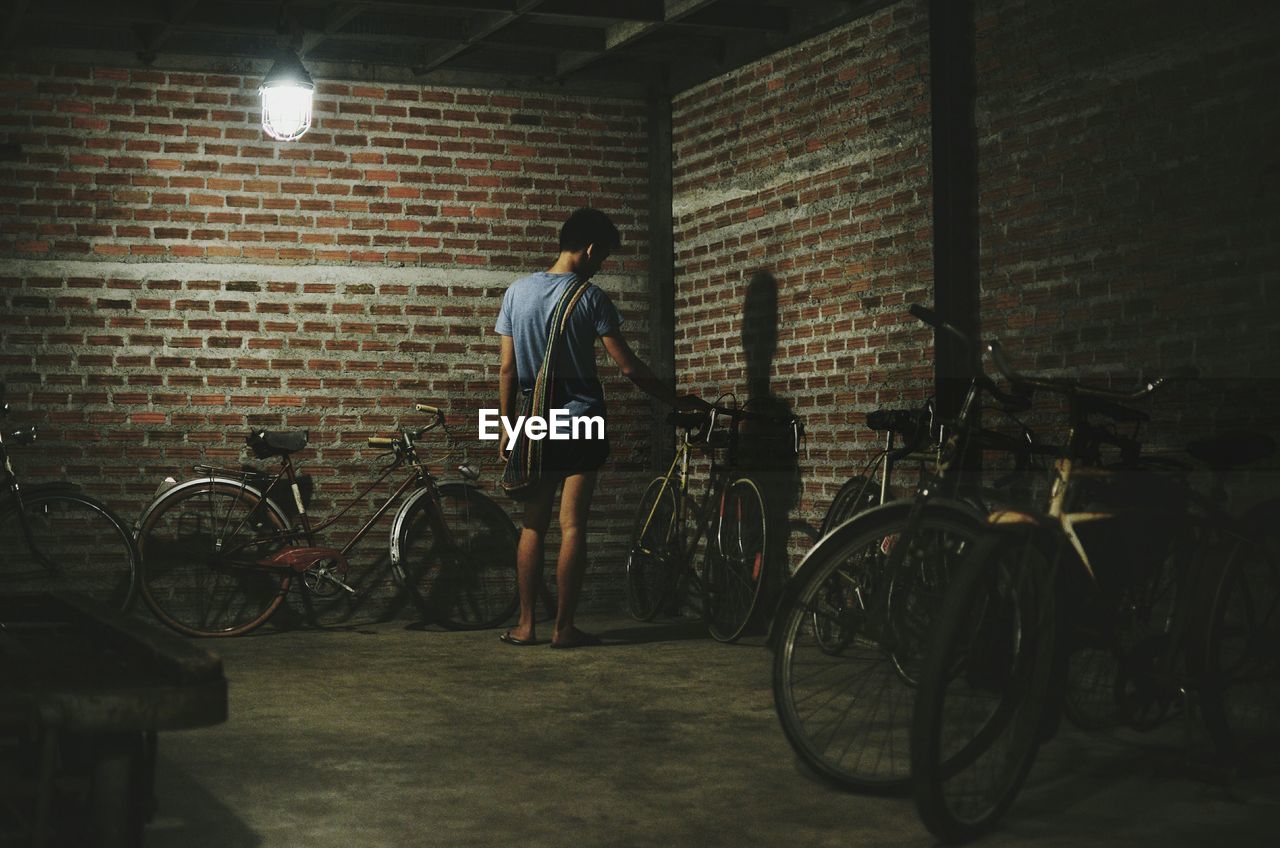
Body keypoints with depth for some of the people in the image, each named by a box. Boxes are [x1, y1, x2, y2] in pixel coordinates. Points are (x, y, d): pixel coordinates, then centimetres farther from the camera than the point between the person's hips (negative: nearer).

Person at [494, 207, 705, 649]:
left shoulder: (517, 291, 4)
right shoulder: (590, 297, -9)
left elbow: (507, 368, 5)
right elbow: (629, 367, -10)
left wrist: (507, 425, 12)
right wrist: (677, 400, 0)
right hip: (581, 421, -4)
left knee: (533, 525, 9)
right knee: (572, 526, -1)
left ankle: (525, 624, 10)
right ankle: (564, 627, 0)